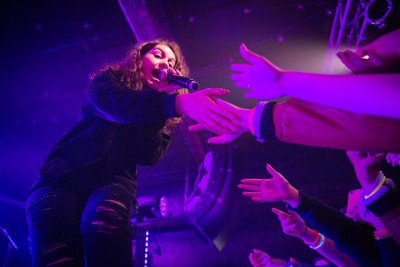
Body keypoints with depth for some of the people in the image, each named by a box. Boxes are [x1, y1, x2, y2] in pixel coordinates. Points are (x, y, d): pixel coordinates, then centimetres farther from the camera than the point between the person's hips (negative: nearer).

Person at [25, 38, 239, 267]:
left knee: (104, 219, -36)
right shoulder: (109, 79, 8)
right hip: (65, 175, -1)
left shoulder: (164, 116, 16)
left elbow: (147, 157, -3)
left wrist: (160, 98, -7)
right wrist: (177, 102, -37)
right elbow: (114, 103, -19)